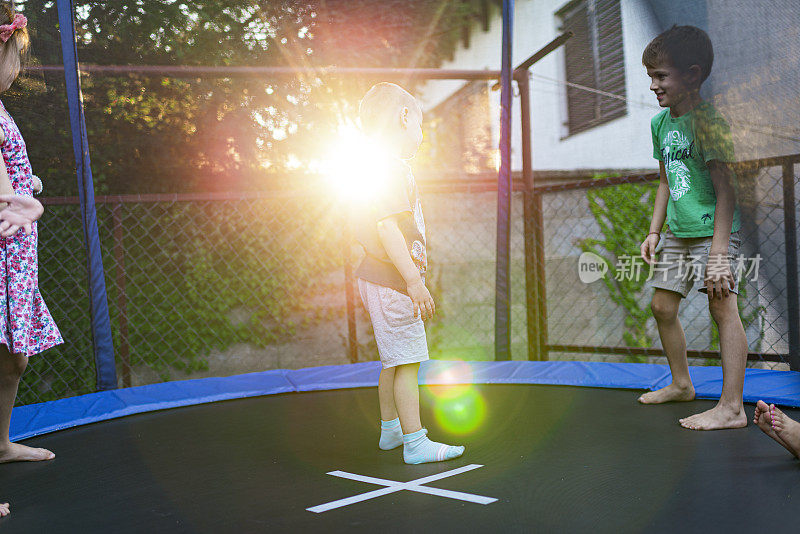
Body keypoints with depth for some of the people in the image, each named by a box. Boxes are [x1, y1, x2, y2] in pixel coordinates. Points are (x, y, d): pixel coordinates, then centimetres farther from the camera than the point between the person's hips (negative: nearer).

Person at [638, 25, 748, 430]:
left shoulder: (708, 120, -17)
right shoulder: (660, 123, 9)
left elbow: (726, 188, -21)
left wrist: (718, 253, -26)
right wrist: (654, 231, 15)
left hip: (714, 229, -9)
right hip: (678, 231, 9)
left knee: (722, 304, -14)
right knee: (662, 306, 13)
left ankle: (731, 407, -12)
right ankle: (681, 384, 32)